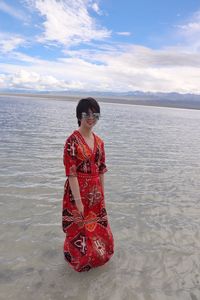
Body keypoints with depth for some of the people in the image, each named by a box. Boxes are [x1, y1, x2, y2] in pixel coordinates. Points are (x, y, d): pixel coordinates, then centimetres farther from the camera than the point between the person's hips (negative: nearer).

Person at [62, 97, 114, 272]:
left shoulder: (99, 142, 3)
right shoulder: (73, 141, -17)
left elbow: (101, 170, 8)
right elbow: (71, 173, -19)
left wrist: (102, 194, 10)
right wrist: (78, 200, -18)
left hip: (95, 192, 6)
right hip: (78, 192, -6)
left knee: (98, 228, 22)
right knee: (79, 230, 13)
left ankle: (95, 256, 50)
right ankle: (79, 260, 42)